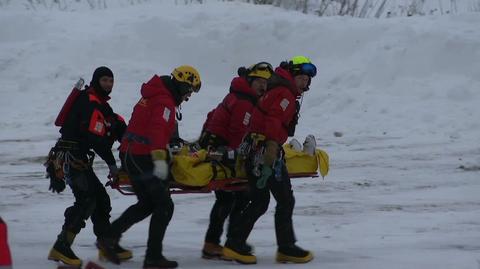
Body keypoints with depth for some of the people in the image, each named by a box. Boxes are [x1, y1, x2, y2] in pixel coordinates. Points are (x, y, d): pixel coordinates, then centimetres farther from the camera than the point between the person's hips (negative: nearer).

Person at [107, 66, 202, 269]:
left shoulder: (153, 96, 18)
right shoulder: (165, 102, -14)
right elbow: (157, 130, -31)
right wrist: (159, 159, -40)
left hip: (129, 155, 10)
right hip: (142, 158, -10)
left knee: (147, 203, 20)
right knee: (164, 206, -5)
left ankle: (110, 235, 17)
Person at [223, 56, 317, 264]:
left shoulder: (275, 90, 23)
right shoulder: (285, 93, -10)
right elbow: (273, 120, -23)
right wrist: (272, 145, -31)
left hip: (255, 151, 10)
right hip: (266, 150, -10)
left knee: (259, 201, 13)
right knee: (285, 200, -3)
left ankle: (235, 244, 10)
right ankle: (286, 248, 1)